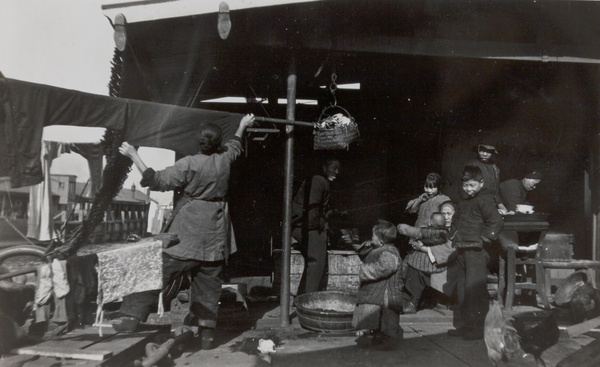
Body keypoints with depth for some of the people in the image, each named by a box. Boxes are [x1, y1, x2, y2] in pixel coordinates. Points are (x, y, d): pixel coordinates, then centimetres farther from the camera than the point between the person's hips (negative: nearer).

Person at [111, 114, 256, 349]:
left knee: (158, 270, 2)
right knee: (209, 281, 10)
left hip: (188, 229, -4)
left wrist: (134, 155, -8)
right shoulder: (225, 160, 3)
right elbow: (235, 145, 25)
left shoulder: (189, 164, -12)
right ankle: (207, 332, 17)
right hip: (215, 230, 5)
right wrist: (243, 125, 44)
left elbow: (157, 181, -13)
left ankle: (131, 316, 2)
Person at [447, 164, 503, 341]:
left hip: (475, 251, -9)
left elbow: (497, 221, -23)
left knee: (476, 290, -5)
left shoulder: (484, 201, -10)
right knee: (463, 290, 14)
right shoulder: (463, 200, 15)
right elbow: (456, 219, 31)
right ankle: (468, 325, 24)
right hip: (462, 250, 9)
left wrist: (484, 237, -16)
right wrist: (453, 234, 18)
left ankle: (479, 327, 5)